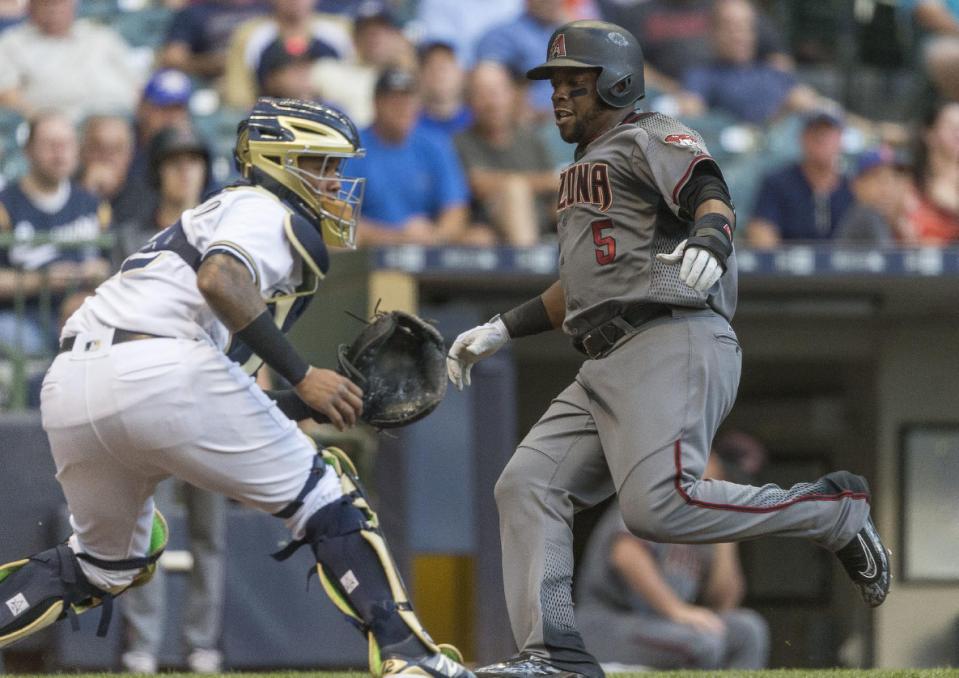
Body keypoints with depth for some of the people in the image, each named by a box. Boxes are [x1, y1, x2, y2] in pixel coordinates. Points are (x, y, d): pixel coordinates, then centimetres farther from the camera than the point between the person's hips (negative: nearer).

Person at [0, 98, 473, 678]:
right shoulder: (271, 215, 7)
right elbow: (219, 280, -18)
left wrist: (305, 403, 20)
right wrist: (302, 376, -16)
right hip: (158, 370, -9)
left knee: (103, 563, 26)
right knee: (323, 498, 2)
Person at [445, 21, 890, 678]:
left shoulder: (651, 139, 1)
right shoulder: (584, 170, 29)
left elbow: (710, 193, -20)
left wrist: (710, 239, -42)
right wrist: (503, 329, 34)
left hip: (677, 345, -10)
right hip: (607, 369, 10)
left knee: (658, 505, -26)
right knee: (527, 485, -3)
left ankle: (835, 511, -11)